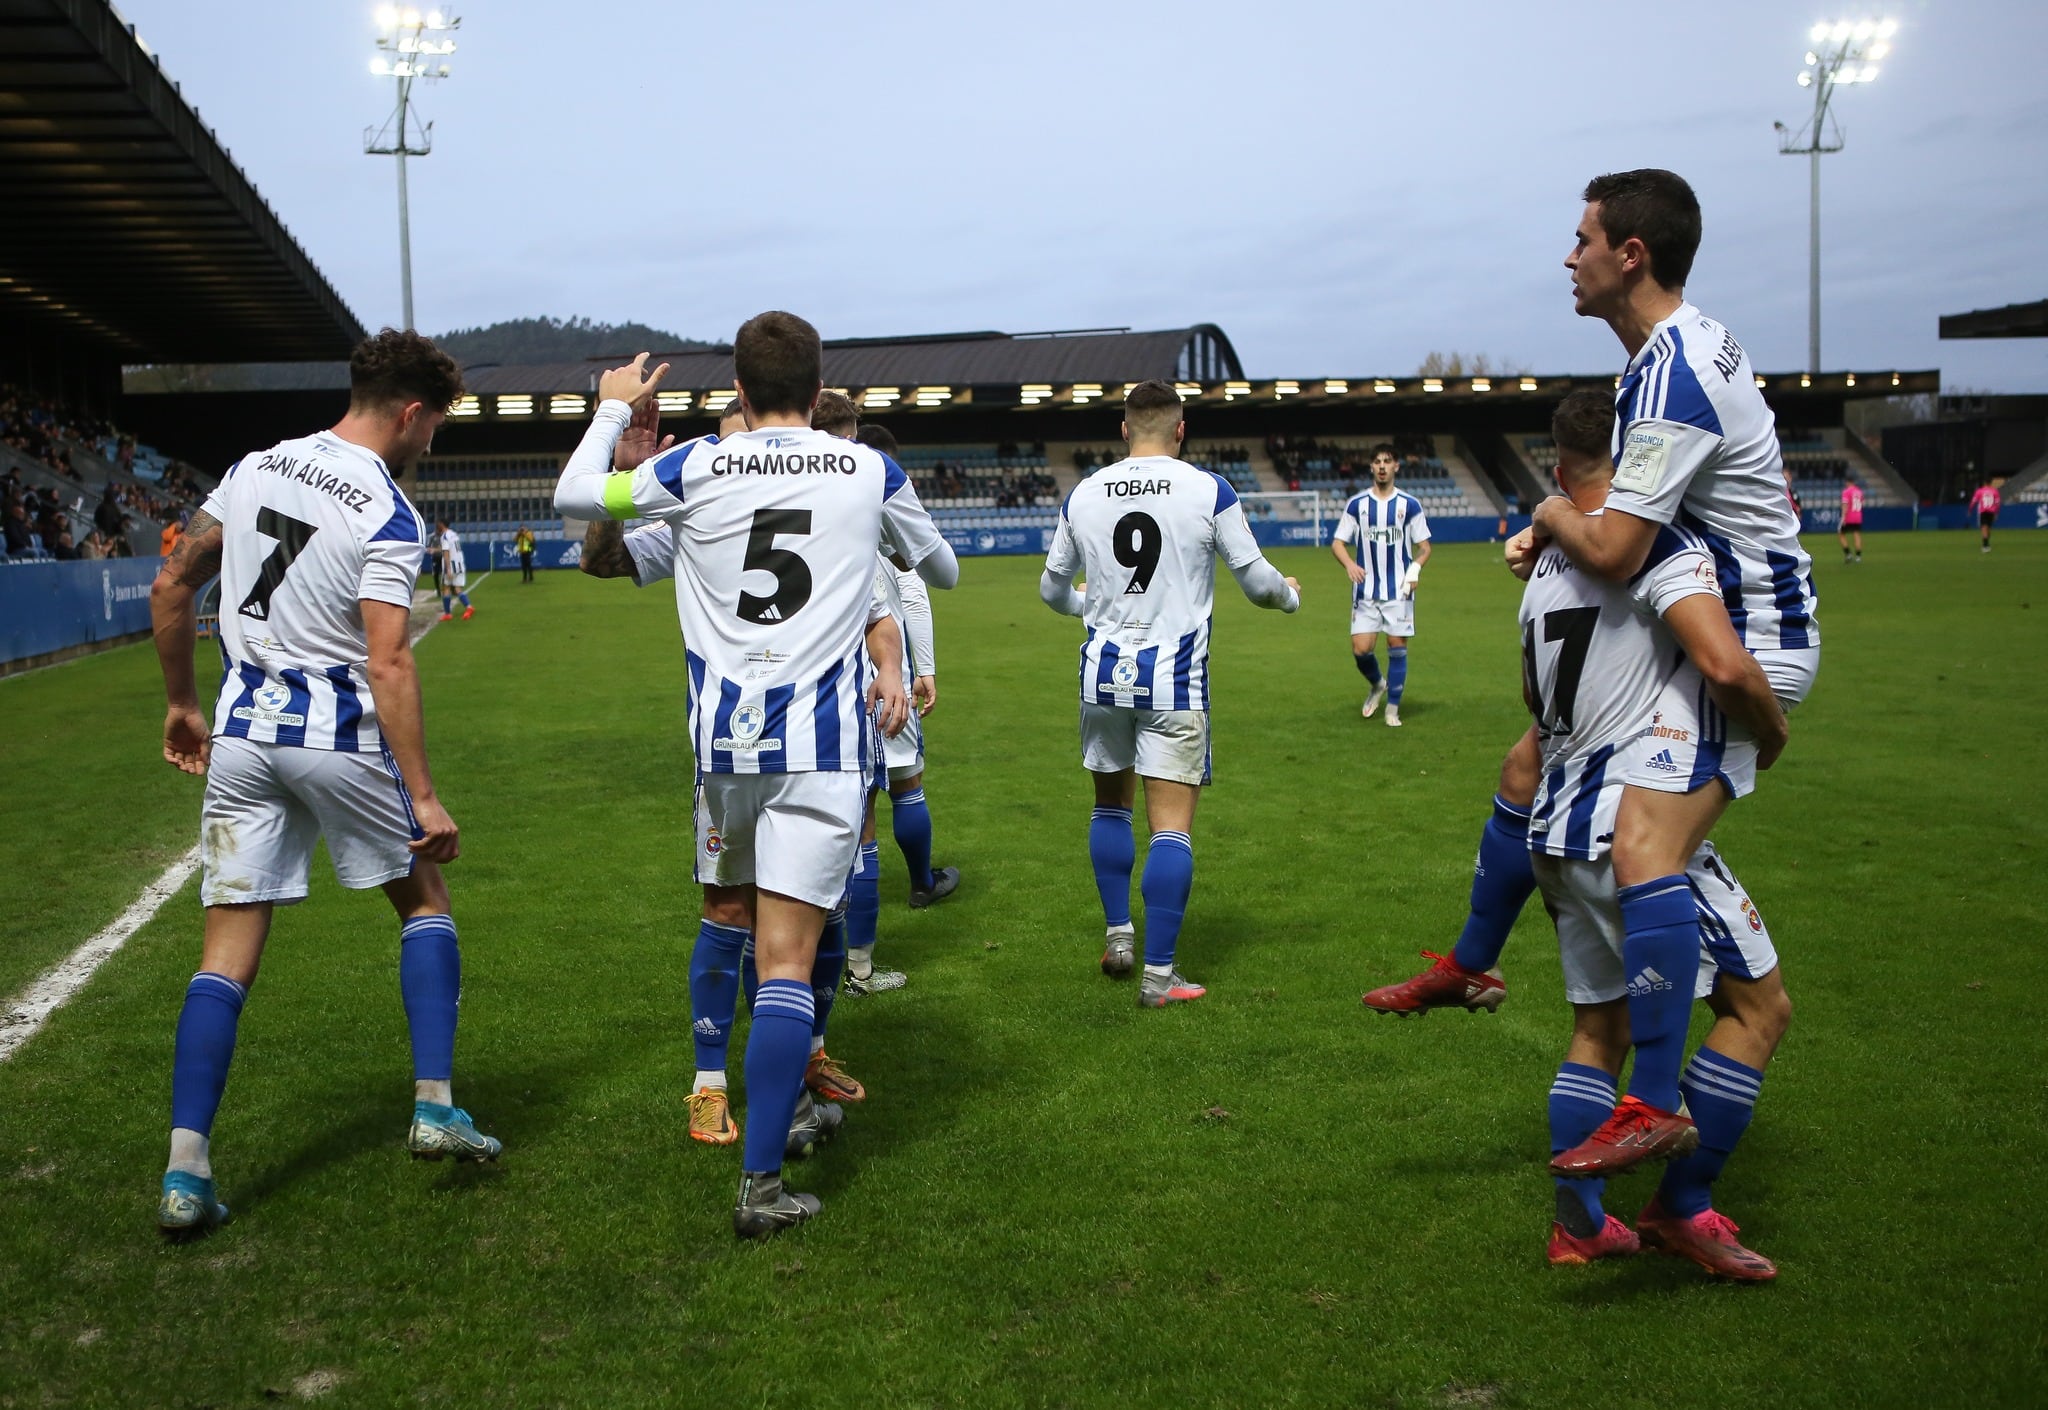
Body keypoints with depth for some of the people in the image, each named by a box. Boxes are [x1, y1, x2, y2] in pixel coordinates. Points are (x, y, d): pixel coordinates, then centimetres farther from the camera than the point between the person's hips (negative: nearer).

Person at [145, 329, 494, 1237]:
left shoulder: (254, 469, 7)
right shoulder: (388, 515, -12)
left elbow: (172, 586, 13)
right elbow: (387, 664, -20)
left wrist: (182, 704, 24)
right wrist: (423, 797, -18)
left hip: (241, 736, 5)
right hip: (339, 736, -5)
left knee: (228, 954, 5)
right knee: (424, 900, 17)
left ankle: (184, 1173, 0)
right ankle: (435, 1109, 12)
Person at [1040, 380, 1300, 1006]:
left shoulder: (1083, 494, 5)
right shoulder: (1209, 491, -5)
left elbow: (1052, 590, 15)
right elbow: (1256, 580, 2)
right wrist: (1290, 595, 25)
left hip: (1104, 670, 4)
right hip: (1174, 676, -3)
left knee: (1111, 803, 23)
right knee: (1171, 828, -1)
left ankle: (1119, 936, 28)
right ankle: (1158, 974, -1)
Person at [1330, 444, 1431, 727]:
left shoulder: (1410, 505, 2)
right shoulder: (1356, 504, 3)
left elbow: (1424, 546, 7)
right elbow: (1337, 543, 4)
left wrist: (1415, 568, -15)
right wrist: (1349, 563, -17)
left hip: (1399, 590, 0)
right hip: (1366, 591, 1)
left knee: (1397, 647, 0)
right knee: (1360, 649, -6)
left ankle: (1393, 708, 14)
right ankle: (1376, 685, 26)